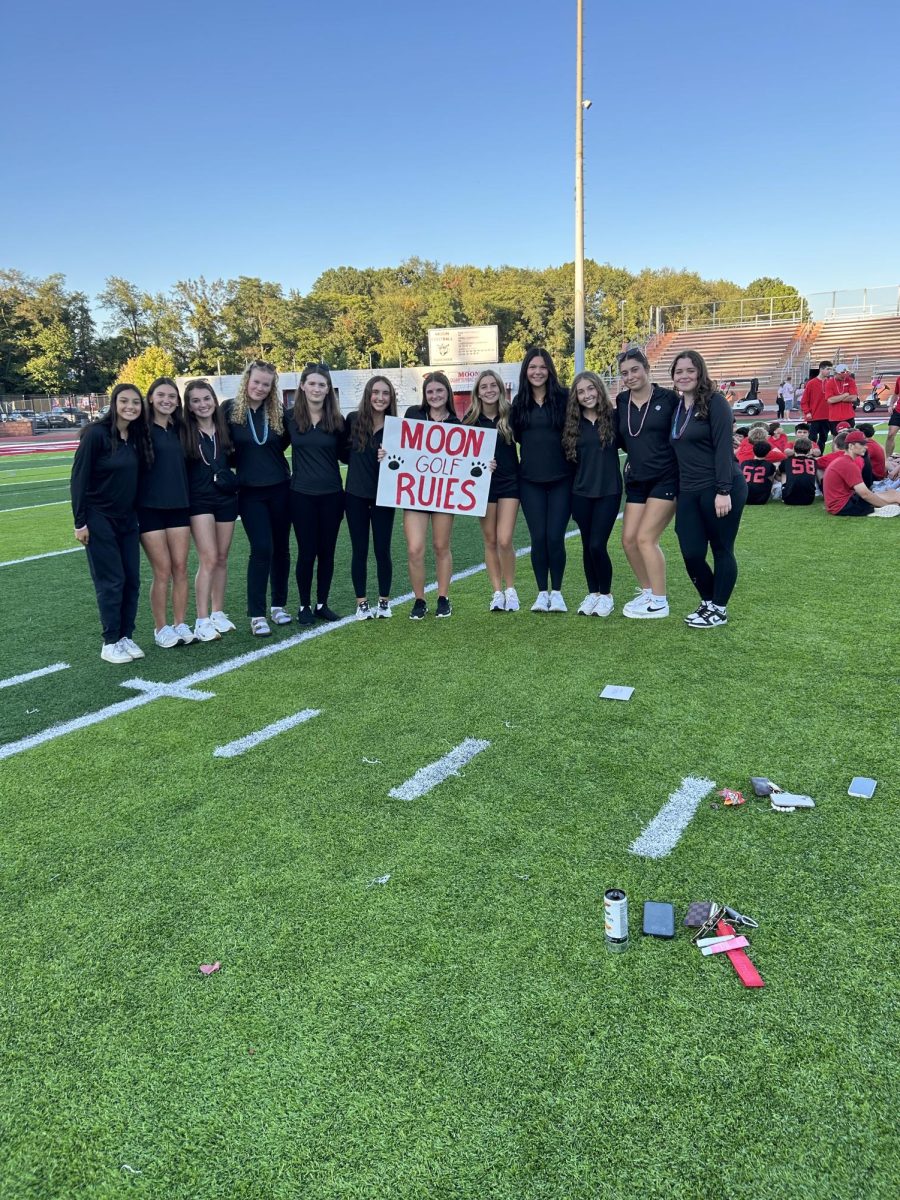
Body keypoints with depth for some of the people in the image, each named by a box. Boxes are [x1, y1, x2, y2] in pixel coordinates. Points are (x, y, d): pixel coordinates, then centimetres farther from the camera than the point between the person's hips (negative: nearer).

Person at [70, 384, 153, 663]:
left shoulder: (137, 437, 5)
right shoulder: (96, 434, -13)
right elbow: (79, 478, -12)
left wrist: (138, 515, 9)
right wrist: (80, 522, -14)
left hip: (127, 520, 6)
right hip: (99, 520, -6)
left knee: (132, 580, 6)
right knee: (111, 581, -3)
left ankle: (126, 637, 18)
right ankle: (110, 643, 8)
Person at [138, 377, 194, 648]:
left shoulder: (178, 430, 11)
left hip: (178, 506, 5)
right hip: (150, 508, -5)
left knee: (180, 568, 4)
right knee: (162, 571, -2)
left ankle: (180, 625, 14)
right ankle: (161, 629, 10)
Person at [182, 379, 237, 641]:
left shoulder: (224, 427, 4)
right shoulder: (184, 431, -7)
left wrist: (235, 481, 3)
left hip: (226, 497, 4)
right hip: (199, 500, -4)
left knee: (222, 558, 9)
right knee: (209, 559, -10)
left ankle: (218, 613, 20)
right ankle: (202, 621, -6)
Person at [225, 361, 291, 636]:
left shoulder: (278, 412, 3)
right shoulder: (230, 410, -4)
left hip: (280, 489, 3)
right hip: (250, 492, -3)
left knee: (281, 548, 8)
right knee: (262, 549, -10)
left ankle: (279, 605, 23)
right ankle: (256, 614, -2)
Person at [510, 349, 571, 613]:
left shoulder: (563, 398, -1)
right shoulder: (519, 402, 7)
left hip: (561, 479, -2)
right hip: (530, 480, 2)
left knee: (555, 538, -4)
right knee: (538, 538, 1)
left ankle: (556, 592, 12)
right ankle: (542, 593, 14)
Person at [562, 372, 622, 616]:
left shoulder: (613, 417, -2)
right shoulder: (573, 423, 4)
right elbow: (568, 457, 10)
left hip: (608, 491, -3)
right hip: (581, 492, 3)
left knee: (597, 545, -8)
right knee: (587, 545, 8)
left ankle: (606, 595, 11)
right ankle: (592, 594, 23)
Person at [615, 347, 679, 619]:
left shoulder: (668, 398, -7)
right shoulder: (621, 402, 7)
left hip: (666, 479, -6)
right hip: (636, 481, 6)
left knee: (645, 538, -10)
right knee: (628, 539, 3)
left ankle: (659, 601, 3)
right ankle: (647, 591, 23)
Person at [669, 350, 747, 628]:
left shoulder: (714, 402, -8)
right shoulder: (676, 407, 12)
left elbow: (723, 448, -15)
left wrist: (724, 491, -20)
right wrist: (676, 489, 14)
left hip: (720, 489, -6)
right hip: (688, 493, 6)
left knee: (722, 550, 5)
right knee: (691, 554, 3)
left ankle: (719, 609, 17)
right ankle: (708, 602, 24)